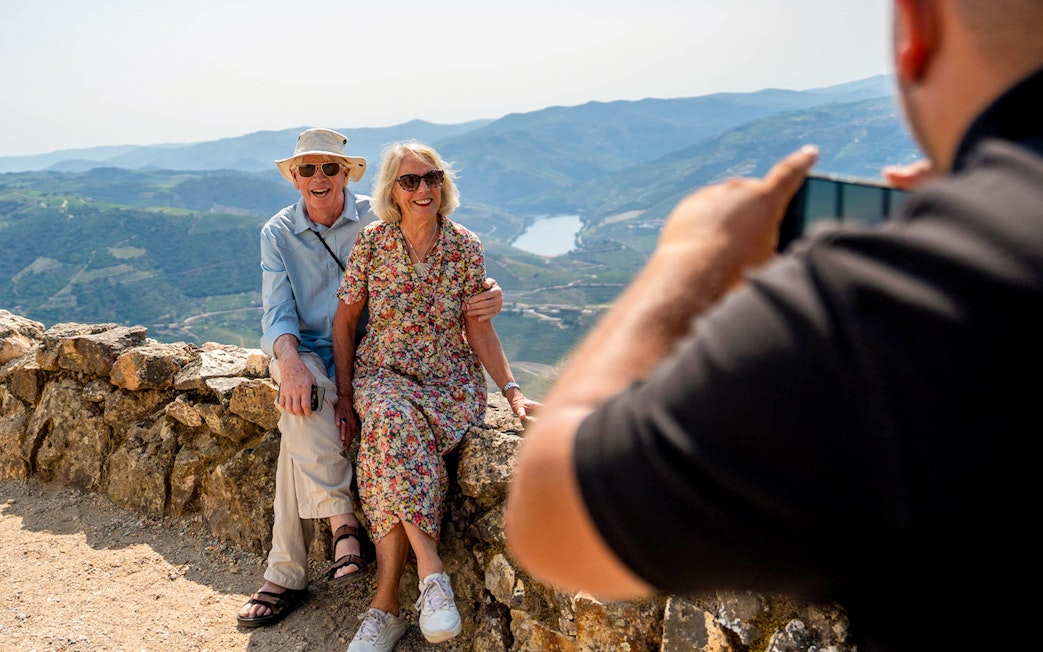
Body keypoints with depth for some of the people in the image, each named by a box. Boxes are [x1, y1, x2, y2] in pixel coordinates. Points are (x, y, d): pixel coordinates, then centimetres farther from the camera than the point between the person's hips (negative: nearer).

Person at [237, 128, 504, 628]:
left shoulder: (377, 221, 0)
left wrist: (484, 292, -29)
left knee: (300, 429, -27)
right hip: (305, 353, 2)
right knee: (301, 401, -34)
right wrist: (290, 360, -28)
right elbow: (277, 311, -5)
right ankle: (343, 519, -26)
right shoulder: (278, 234, 6)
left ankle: (286, 575, -19)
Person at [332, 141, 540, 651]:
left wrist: (512, 392, -6)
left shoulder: (464, 247, -1)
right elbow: (344, 321, 5)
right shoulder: (372, 242, -2)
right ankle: (431, 571, -33)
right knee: (395, 421, -37)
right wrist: (344, 396, -1)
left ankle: (386, 605, -24)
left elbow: (478, 327, 3)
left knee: (394, 446, -31)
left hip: (450, 380, 0)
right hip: (382, 374, 1)